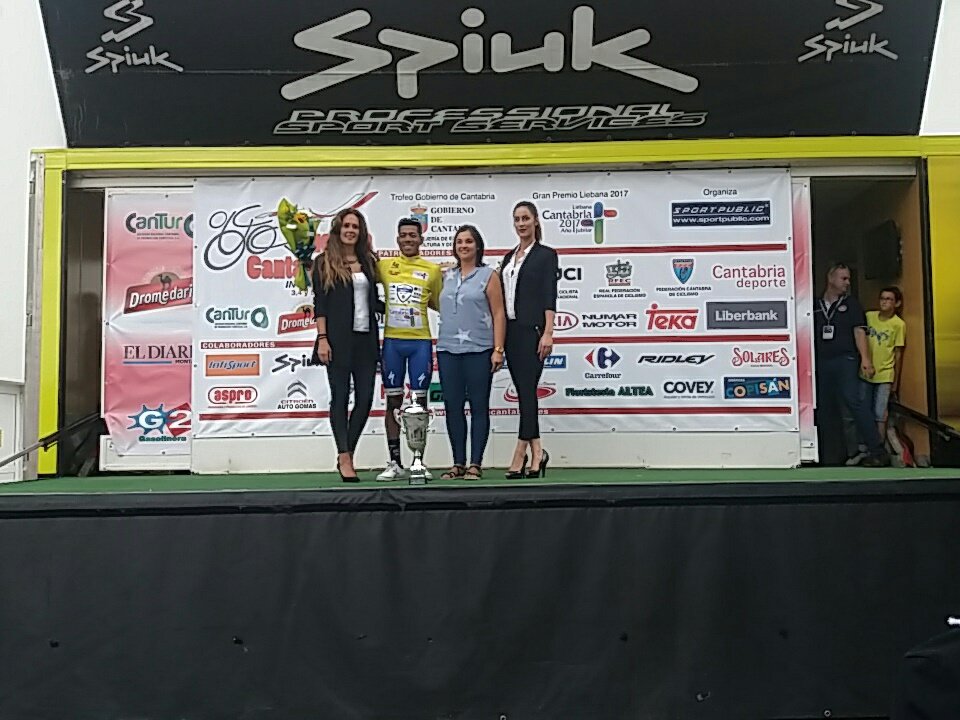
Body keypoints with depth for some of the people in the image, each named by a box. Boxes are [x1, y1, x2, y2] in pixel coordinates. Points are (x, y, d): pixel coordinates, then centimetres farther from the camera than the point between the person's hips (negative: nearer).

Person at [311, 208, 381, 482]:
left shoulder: (368, 262, 15)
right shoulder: (324, 263, 3)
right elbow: (319, 303, -3)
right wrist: (322, 338, -10)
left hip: (365, 338, 4)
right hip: (338, 339, -4)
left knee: (365, 398, 1)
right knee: (340, 397, -1)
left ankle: (346, 455, 13)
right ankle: (345, 457, 5)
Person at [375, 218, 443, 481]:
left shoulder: (433, 270, 6)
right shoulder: (384, 266, 6)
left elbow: (438, 304, 14)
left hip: (421, 342, -1)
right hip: (392, 341, 1)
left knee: (419, 402, 4)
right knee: (393, 402, 5)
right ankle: (395, 463, 13)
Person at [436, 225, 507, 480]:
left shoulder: (489, 275, 3)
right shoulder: (446, 276, 15)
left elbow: (498, 314, -2)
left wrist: (498, 349, -9)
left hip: (478, 350, -4)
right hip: (448, 350, 4)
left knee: (479, 407, 0)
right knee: (453, 407, 5)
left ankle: (476, 464, 6)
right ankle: (459, 463, 14)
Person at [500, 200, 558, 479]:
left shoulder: (546, 254, -1)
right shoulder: (509, 257, 17)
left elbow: (549, 296, -9)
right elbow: (502, 296, 16)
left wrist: (548, 333, -18)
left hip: (531, 329, -7)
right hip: (510, 330, 7)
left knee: (527, 389, -8)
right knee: (523, 391, 7)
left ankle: (519, 456, -7)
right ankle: (537, 452, 14)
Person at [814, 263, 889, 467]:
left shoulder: (851, 304, 10)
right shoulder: (815, 306, 14)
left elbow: (859, 332, 0)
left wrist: (865, 359, -12)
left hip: (845, 360, -3)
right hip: (821, 362, 3)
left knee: (852, 400, -20)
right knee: (825, 409, 4)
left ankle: (877, 451, -17)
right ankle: (834, 456, 14)